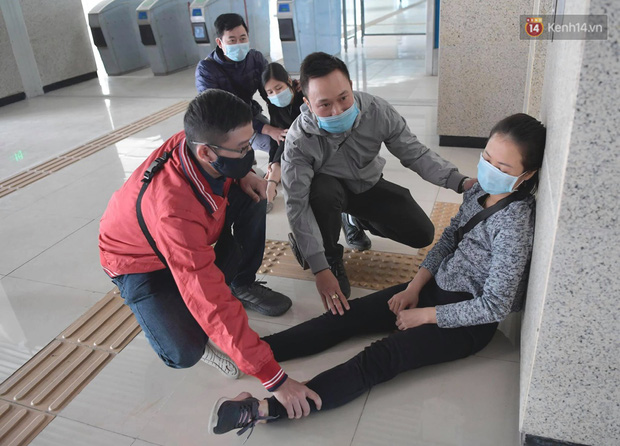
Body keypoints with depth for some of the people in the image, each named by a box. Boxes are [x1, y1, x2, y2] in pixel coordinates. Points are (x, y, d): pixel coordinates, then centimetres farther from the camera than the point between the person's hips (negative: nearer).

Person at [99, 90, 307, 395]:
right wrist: (272, 376, -40)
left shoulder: (200, 141, -25)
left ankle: (243, 284, 6)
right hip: (141, 263, -7)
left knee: (251, 196, -8)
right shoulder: (173, 208, -44)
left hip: (191, 236, 7)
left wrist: (242, 176, -17)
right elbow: (213, 304, -43)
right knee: (184, 353, -25)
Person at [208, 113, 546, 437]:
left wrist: (423, 315, -16)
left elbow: (495, 306, -24)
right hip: (438, 286, 8)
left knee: (381, 358, -24)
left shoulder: (515, 224, -25)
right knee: (350, 315, -5)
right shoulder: (479, 191, -1)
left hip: (471, 322, -8)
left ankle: (265, 410, -31)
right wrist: (414, 288, -2)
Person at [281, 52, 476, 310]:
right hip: (327, 191, -3)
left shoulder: (378, 112, -26)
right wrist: (320, 269, -39)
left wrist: (461, 182, -30)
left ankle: (358, 220, 21)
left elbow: (414, 153, -15)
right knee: (324, 190, -39)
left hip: (368, 185, 3)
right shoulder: (299, 140, -33)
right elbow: (297, 206, -33)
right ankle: (332, 259, -8)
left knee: (422, 234, -7)